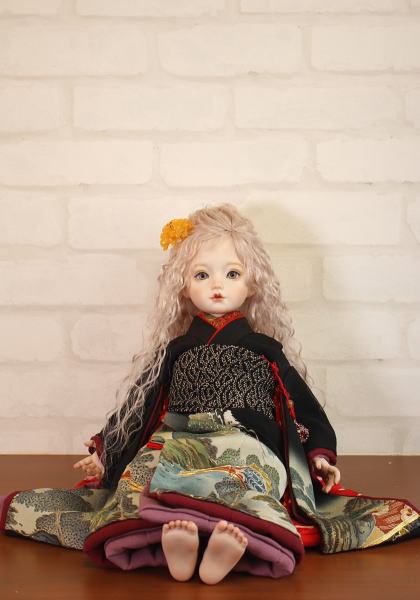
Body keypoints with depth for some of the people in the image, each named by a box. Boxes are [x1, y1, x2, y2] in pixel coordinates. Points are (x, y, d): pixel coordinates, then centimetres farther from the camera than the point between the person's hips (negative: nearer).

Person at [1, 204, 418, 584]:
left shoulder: (264, 348, 21)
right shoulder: (176, 349, 24)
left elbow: (301, 400, 20)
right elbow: (139, 403, 28)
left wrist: (320, 451, 7)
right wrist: (103, 451, 24)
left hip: (247, 449, -1)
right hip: (176, 443, 2)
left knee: (244, 482, -40)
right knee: (150, 468, -37)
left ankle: (229, 542, -66)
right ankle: (172, 538, -61)